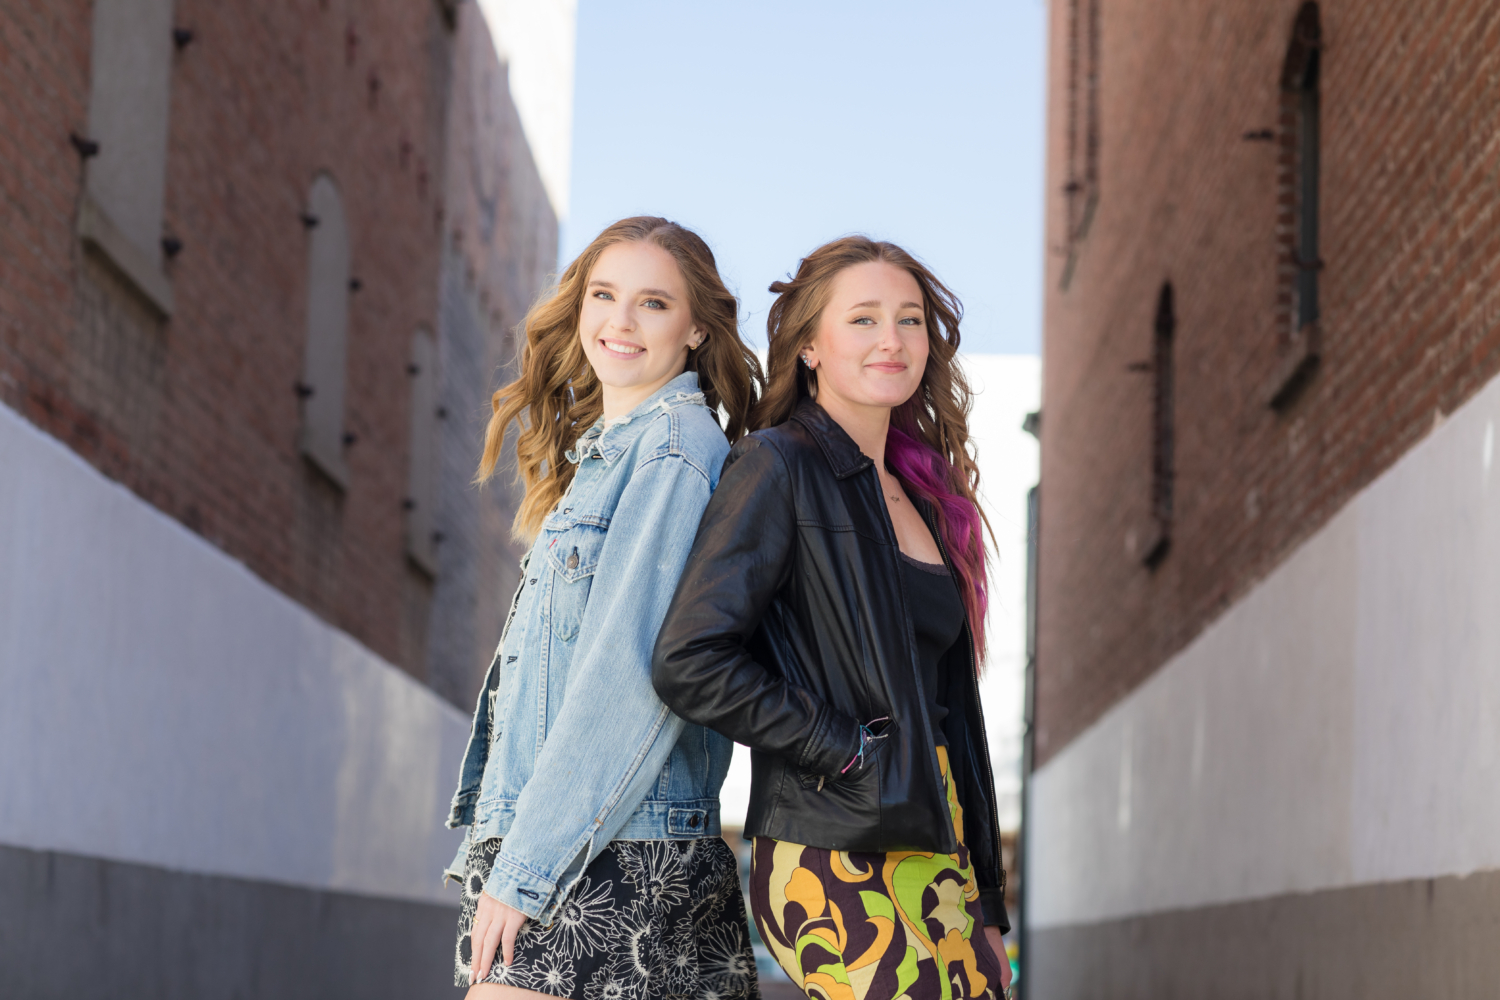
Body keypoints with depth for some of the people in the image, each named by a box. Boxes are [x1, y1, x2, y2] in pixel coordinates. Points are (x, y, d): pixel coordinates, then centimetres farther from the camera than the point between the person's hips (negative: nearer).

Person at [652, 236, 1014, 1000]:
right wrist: (850, 750, -12)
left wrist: (986, 906, 17)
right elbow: (688, 663, -14)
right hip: (839, 871, -7)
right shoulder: (778, 466, -4)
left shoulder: (921, 495, 19)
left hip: (935, 858, 7)